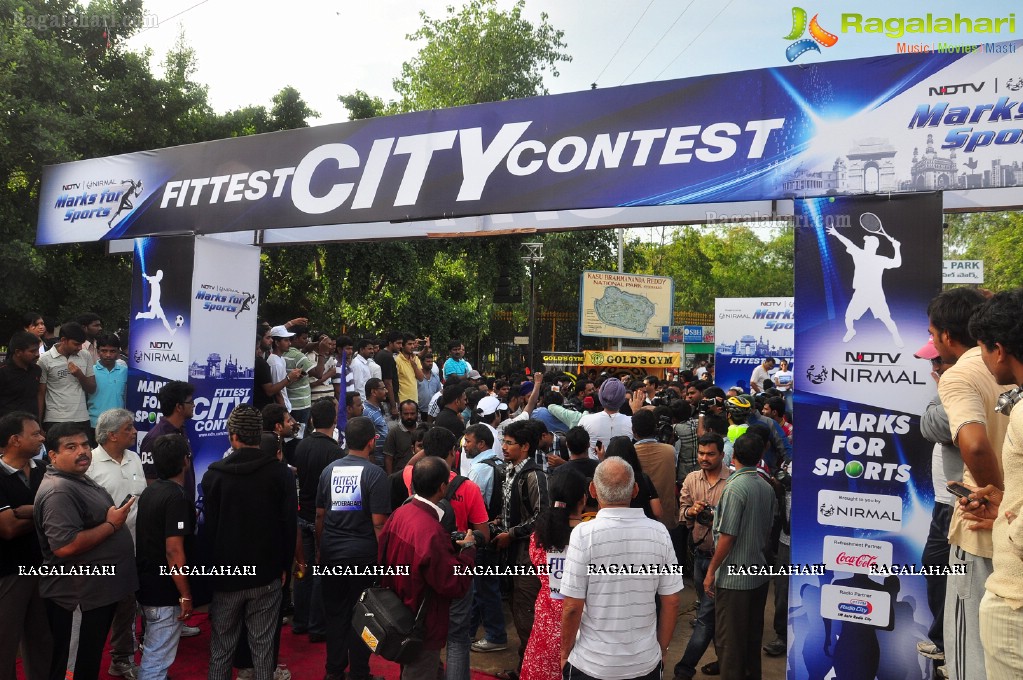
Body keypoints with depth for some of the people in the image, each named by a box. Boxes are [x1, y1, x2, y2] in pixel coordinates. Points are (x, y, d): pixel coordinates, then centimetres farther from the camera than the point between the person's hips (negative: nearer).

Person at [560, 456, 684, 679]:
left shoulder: (584, 534, -18)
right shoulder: (659, 532, -9)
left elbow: (573, 607, -15)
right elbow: (672, 601, -2)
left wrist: (565, 654, 1)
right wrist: (662, 649, 13)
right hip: (646, 662, 3)